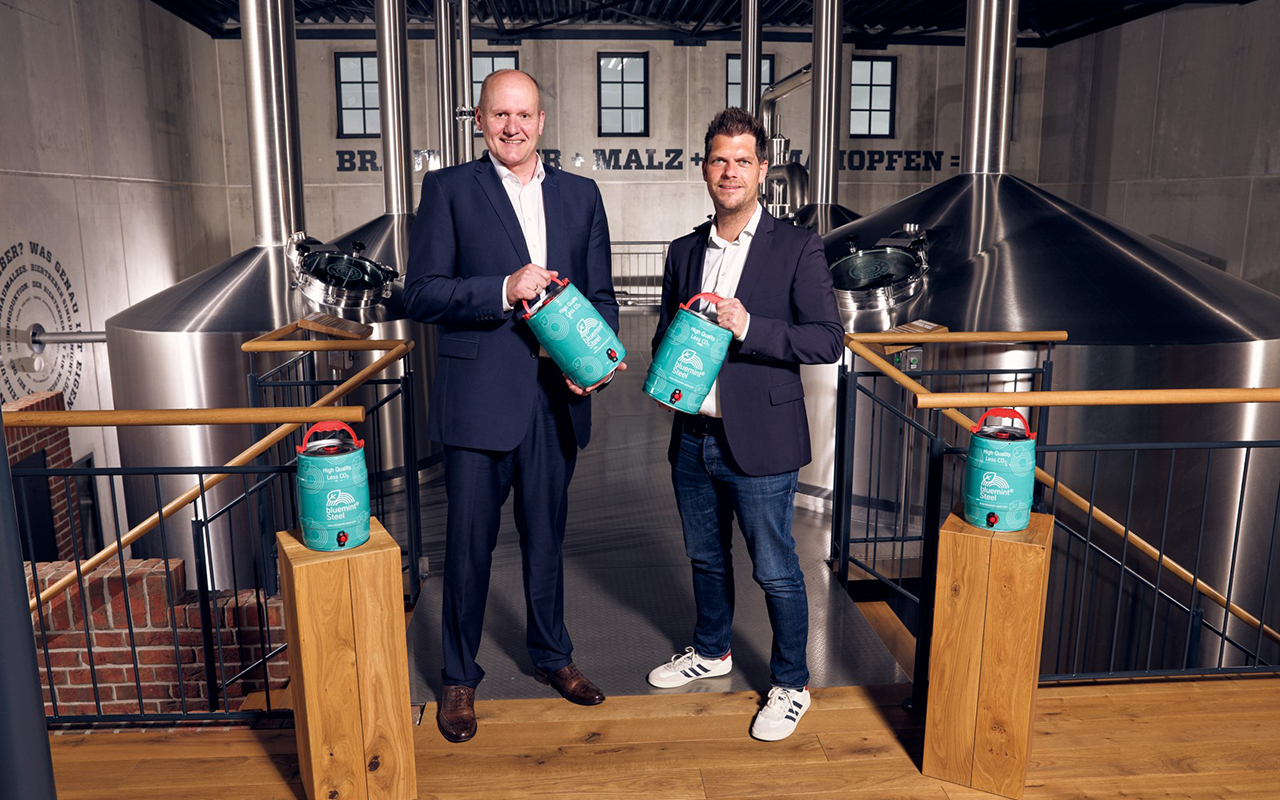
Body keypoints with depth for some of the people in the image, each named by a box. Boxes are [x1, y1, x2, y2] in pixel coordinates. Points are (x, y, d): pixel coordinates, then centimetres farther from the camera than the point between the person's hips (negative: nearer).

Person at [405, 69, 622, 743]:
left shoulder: (580, 194, 10)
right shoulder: (448, 189, 0)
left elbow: (601, 295, 11)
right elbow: (421, 293, -7)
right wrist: (503, 290, -20)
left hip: (556, 400, 3)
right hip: (478, 400, -3)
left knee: (546, 537, 18)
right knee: (468, 543, 7)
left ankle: (550, 654, 39)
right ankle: (459, 677, 28)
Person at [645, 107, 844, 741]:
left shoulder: (797, 249, -7)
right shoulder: (684, 251, 9)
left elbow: (829, 339, -12)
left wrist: (748, 326, -23)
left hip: (759, 441, -5)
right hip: (693, 436, 5)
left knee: (775, 570, 6)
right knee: (706, 557, 21)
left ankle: (790, 686, 26)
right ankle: (711, 651, 44)